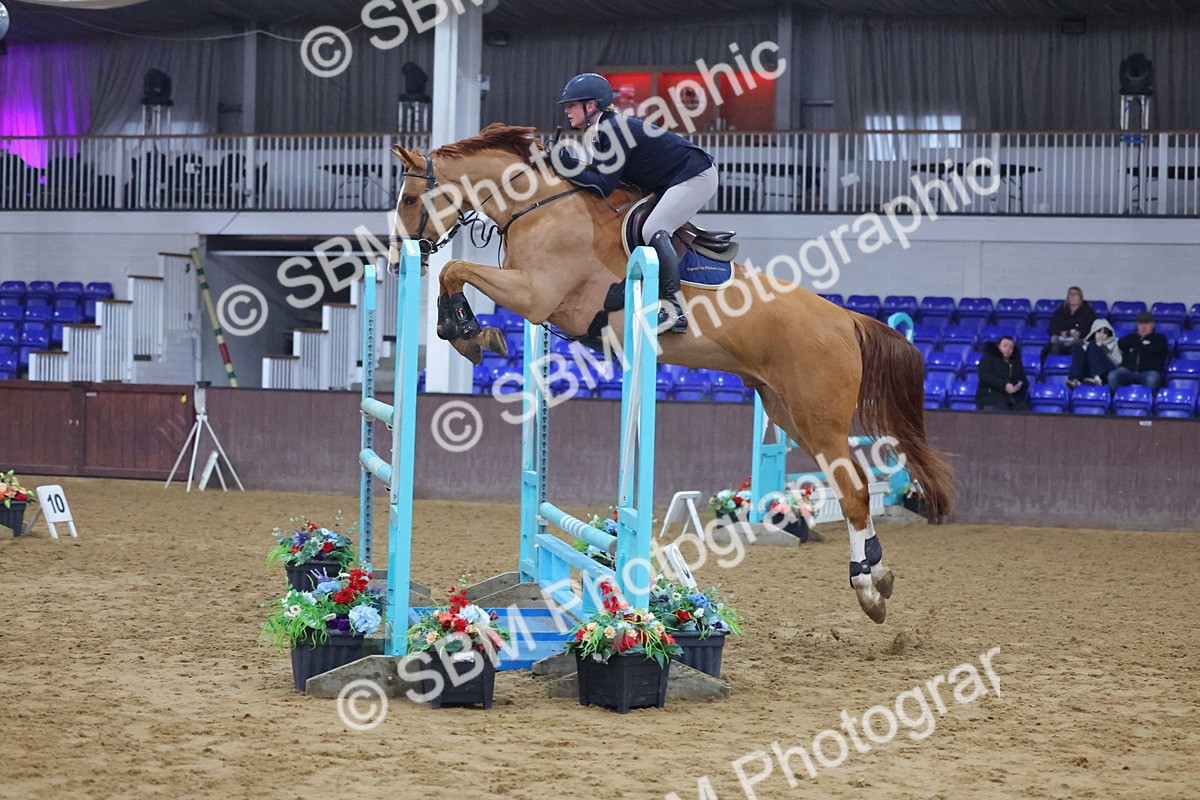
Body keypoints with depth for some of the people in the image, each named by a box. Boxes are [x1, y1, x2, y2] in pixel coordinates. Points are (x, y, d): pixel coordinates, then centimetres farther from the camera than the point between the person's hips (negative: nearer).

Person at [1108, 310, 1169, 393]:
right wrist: (1141, 342, 3)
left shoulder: (1159, 338, 21)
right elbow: (1121, 344, 6)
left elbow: (1157, 349, -2)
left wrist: (1135, 349, 4)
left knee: (1151, 380, -40)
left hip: (1149, 371, -2)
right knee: (1112, 377, -30)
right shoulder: (1132, 336, 28)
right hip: (1128, 370, 2)